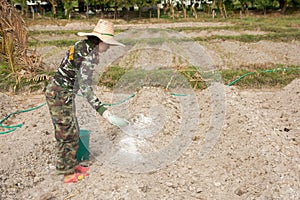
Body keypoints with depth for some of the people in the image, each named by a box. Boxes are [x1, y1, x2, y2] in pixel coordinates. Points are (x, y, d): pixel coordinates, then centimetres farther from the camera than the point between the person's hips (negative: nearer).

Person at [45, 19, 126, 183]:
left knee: (72, 131, 19)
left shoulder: (81, 46, 6)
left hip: (59, 93, 9)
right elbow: (85, 87, -26)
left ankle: (71, 164, 34)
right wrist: (101, 110, -27)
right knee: (68, 134, 3)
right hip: (60, 96, -9)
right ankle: (68, 173, 19)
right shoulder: (90, 55, -22)